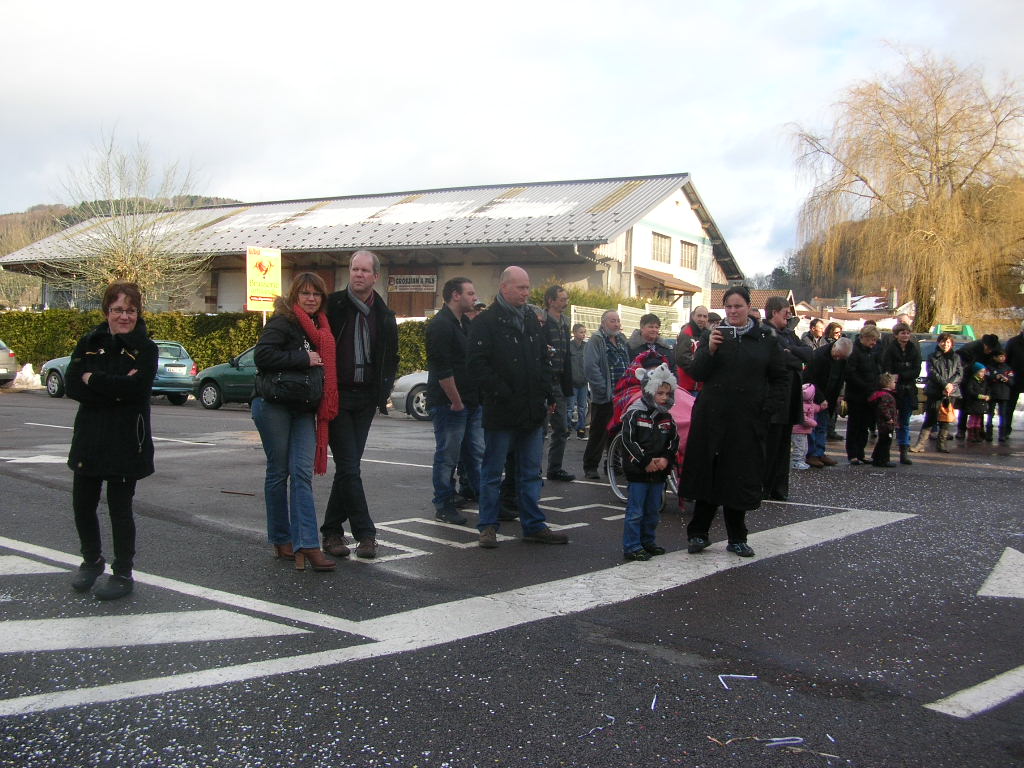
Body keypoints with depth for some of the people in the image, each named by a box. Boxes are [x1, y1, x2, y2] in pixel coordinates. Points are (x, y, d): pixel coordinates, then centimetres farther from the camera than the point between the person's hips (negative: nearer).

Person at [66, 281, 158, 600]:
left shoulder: (144, 348, -4)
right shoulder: (89, 343, 7)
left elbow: (137, 387, -20)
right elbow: (72, 385, -6)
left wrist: (93, 379, -12)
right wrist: (115, 388, -18)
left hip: (126, 440, -4)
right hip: (89, 438, 4)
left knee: (120, 508, 3)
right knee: (83, 505, 11)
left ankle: (123, 574, 18)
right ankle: (92, 562, 35)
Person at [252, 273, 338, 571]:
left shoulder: (321, 327, 14)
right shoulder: (282, 322, -8)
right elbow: (262, 355, -21)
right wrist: (303, 359, -19)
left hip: (304, 409, 5)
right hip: (274, 405, -5)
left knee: (303, 473, -5)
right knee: (278, 472, 4)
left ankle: (306, 544, -10)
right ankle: (282, 540, 16)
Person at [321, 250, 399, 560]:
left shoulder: (384, 316, 8)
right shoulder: (332, 305, -3)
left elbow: (390, 358, 19)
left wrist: (384, 391, 7)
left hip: (365, 399, 4)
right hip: (337, 396, -4)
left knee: (348, 466, 9)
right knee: (348, 467, -7)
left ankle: (332, 530, 21)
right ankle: (365, 533, -3)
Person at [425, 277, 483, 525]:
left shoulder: (466, 324, 16)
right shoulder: (440, 325, -14)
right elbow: (442, 370, -19)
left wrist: (478, 398, 15)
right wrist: (456, 402, -16)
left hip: (471, 402, 9)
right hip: (448, 403, -9)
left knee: (475, 452, 14)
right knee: (448, 455, -2)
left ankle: (475, 491, 27)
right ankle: (444, 506, 7)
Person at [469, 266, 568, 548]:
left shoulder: (531, 320, 15)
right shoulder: (486, 322, -7)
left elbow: (544, 360, 20)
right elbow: (479, 364, -14)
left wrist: (548, 393, 8)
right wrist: (503, 395, -19)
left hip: (533, 411, 7)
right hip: (501, 413, -6)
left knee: (531, 473, 12)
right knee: (493, 472, 5)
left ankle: (533, 525, 19)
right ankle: (488, 526, 14)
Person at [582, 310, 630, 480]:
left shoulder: (621, 340, 16)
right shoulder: (596, 340, -8)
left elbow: (629, 364, 21)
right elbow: (590, 366, -18)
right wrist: (604, 389, -19)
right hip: (604, 397, -7)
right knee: (599, 433, -2)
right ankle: (590, 467, 7)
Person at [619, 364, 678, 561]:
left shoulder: (667, 418, 9)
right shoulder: (634, 414, -10)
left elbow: (674, 441, 11)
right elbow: (628, 441, -14)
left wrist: (666, 458, -7)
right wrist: (645, 461, -16)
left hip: (659, 472, 6)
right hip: (637, 472, -6)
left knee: (653, 510, 15)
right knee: (635, 512, -3)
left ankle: (647, 541, 28)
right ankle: (631, 547, 2)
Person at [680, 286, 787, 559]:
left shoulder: (765, 339, 6)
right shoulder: (714, 335, 6)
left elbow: (780, 379, 11)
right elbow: (697, 374, -2)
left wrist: (769, 405, -2)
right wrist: (709, 350, -17)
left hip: (747, 420, 0)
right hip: (713, 416, 0)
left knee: (741, 477, 5)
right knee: (708, 473, 2)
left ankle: (737, 538, 17)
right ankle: (698, 533, 12)